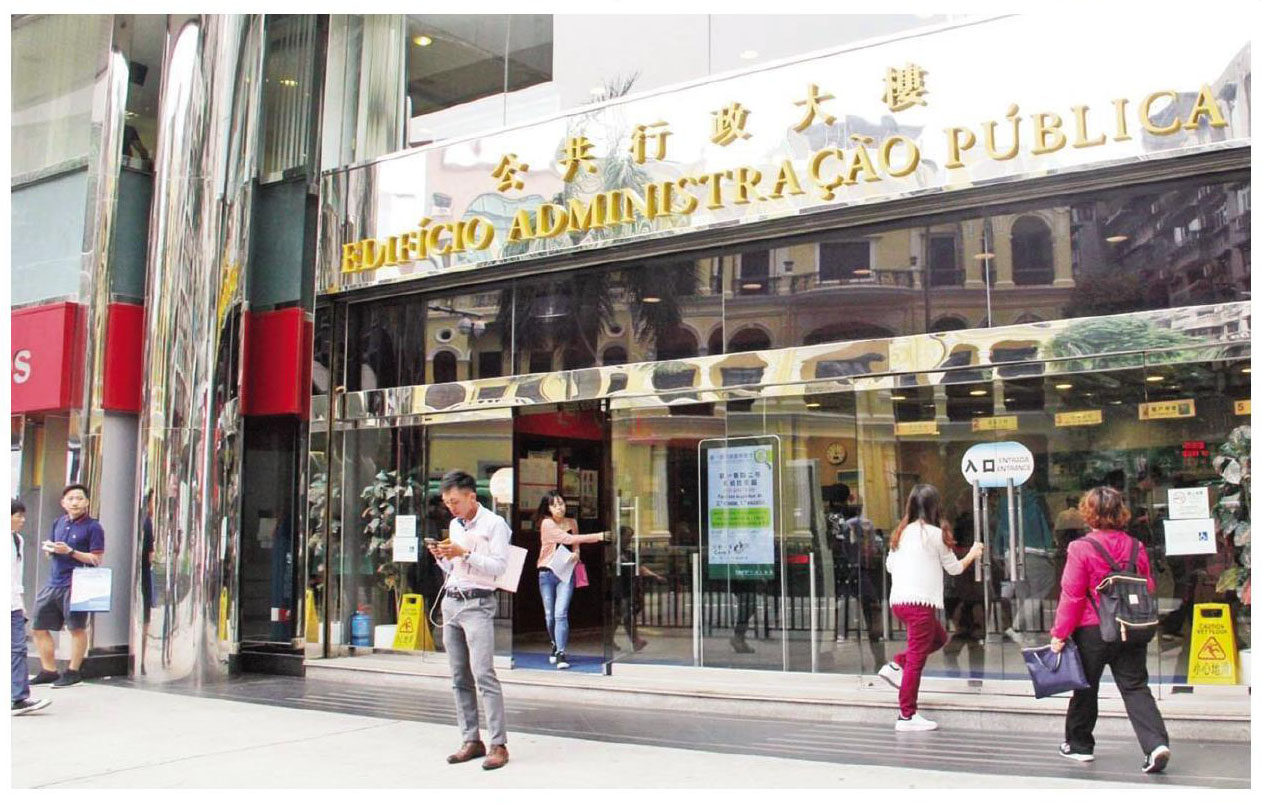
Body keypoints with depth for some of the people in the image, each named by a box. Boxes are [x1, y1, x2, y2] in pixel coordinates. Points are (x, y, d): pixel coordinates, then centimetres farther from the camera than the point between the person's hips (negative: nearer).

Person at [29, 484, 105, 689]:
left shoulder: (93, 527, -7)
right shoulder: (59, 523, 14)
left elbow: (97, 559, -12)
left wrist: (70, 552, -20)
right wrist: (49, 548, 1)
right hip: (53, 582, 8)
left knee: (77, 628, -1)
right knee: (39, 627, 11)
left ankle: (73, 672, 11)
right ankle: (49, 671, 22)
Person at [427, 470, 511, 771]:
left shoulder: (495, 524, -4)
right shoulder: (454, 525, 18)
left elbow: (499, 567, -13)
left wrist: (464, 554, -18)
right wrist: (441, 557, 4)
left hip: (478, 604, -7)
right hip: (450, 601, 7)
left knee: (483, 673, -14)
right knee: (459, 677, 5)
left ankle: (498, 745, -12)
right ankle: (471, 741, 9)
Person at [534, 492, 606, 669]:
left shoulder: (571, 523, 6)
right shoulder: (546, 524, -10)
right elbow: (568, 539, -22)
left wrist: (576, 554, -6)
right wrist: (598, 536, -28)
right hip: (547, 573, -1)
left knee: (560, 614, -13)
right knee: (550, 615, 8)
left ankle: (561, 654, -13)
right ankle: (555, 644, 34)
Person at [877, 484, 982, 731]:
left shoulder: (901, 532, 11)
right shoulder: (935, 534, -6)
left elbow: (890, 565, 18)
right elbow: (954, 568, 3)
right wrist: (973, 554, 21)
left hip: (899, 600, 7)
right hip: (921, 602, -7)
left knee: (940, 638, 25)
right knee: (916, 658, -3)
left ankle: (896, 665, 12)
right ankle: (907, 717, 0)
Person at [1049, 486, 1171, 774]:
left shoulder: (1081, 548, -14)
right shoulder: (1134, 547, 2)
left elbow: (1072, 596, -14)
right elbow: (1149, 588, 11)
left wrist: (1060, 634, -7)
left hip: (1092, 631, -4)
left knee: (1085, 688, 12)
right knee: (1135, 687, 7)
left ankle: (1078, 745, 25)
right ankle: (1156, 743, -10)